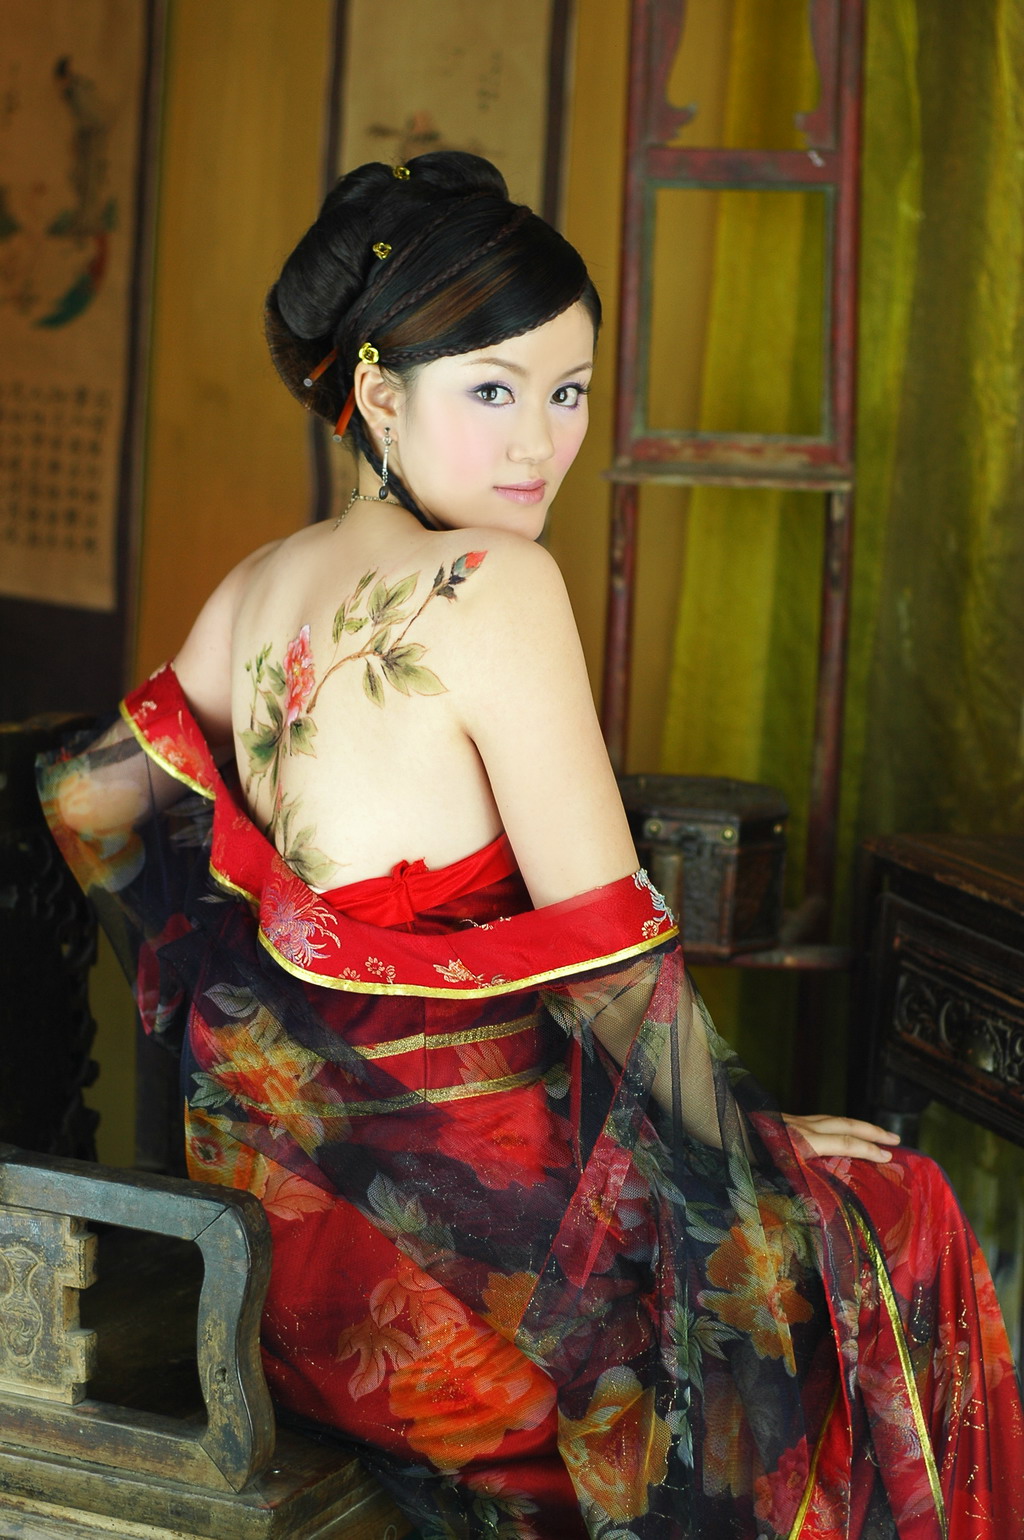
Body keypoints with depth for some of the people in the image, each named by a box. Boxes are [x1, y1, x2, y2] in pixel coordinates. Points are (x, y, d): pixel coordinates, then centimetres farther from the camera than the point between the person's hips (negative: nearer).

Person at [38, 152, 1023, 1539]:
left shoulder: (264, 585, 3)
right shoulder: (497, 587, -20)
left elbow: (88, 801, 14)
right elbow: (612, 962, -19)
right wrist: (758, 1143, -5)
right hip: (448, 1217, -8)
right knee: (896, 1226, 11)